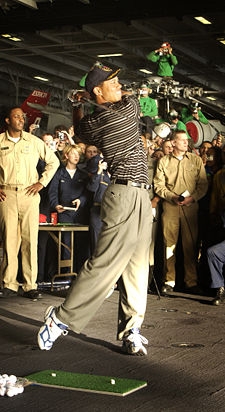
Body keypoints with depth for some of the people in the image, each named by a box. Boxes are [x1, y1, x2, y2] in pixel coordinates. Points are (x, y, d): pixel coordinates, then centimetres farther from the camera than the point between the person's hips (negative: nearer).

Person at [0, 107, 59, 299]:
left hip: (29, 194, 0)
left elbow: (53, 161, 18)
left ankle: (30, 285, -1)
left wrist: (42, 182, 8)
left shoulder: (34, 141, 10)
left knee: (30, 238, -4)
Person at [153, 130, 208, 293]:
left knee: (190, 244, -3)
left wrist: (192, 197, -8)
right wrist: (172, 197, -10)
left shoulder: (196, 160, 12)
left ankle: (191, 282, 2)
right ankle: (169, 281, 4)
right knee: (169, 244, -2)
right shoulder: (164, 161, 10)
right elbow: (158, 185, 5)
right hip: (170, 207, 0)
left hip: (190, 207, 0)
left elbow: (203, 184, 8)